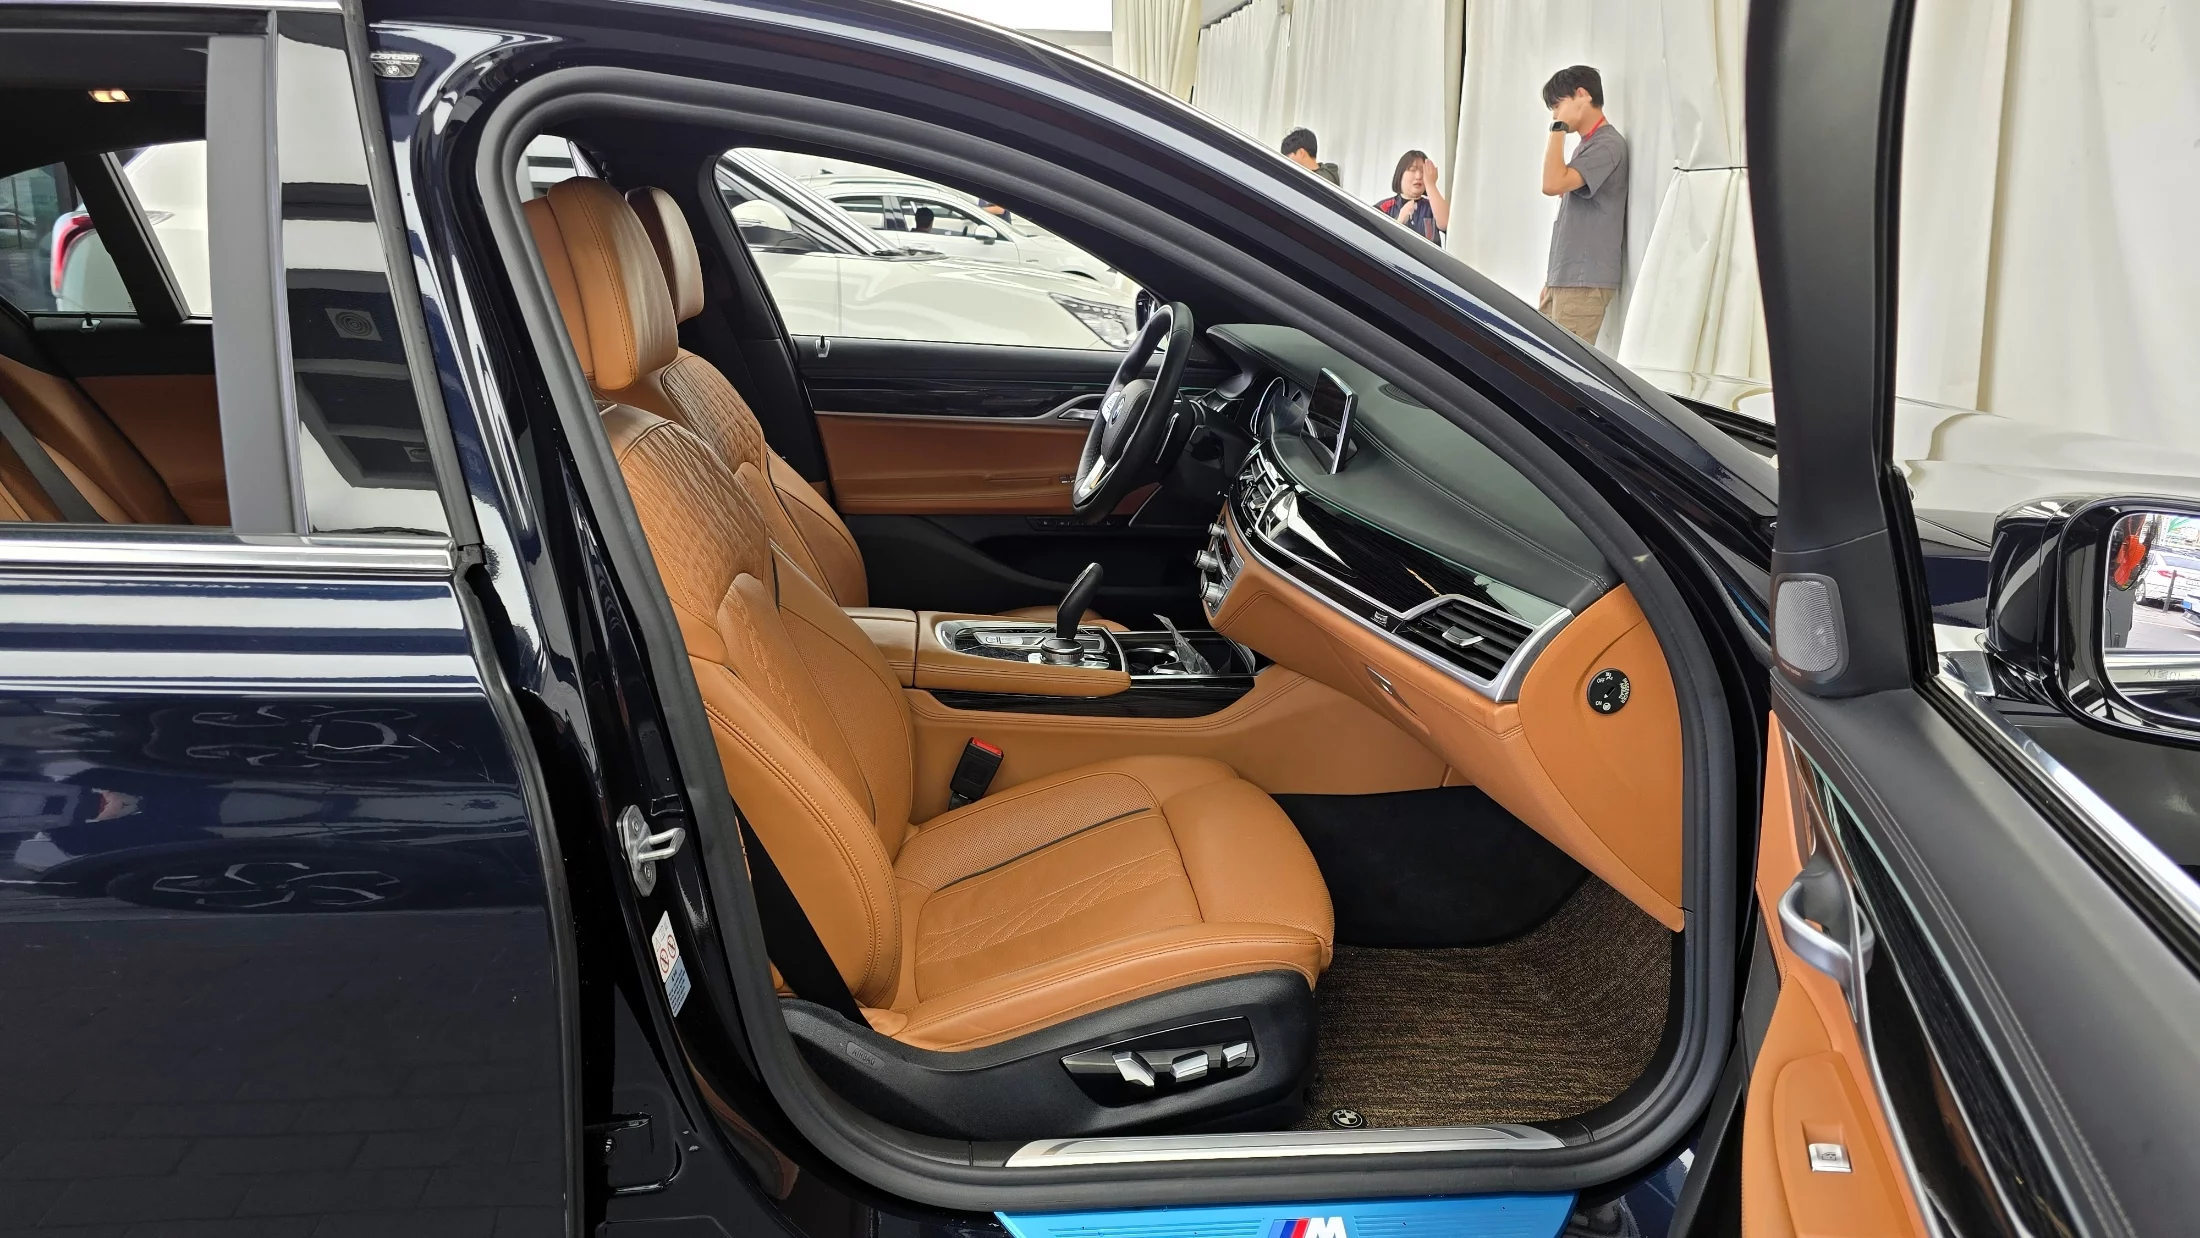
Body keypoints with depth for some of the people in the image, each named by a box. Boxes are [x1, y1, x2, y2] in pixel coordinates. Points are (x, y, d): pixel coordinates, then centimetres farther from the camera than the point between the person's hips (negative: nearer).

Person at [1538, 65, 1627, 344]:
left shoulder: (1607, 144, -11)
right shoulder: (1586, 145, 19)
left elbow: (1552, 184, -22)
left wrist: (1558, 128, -14)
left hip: (1585, 280, -9)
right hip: (1561, 276, 9)